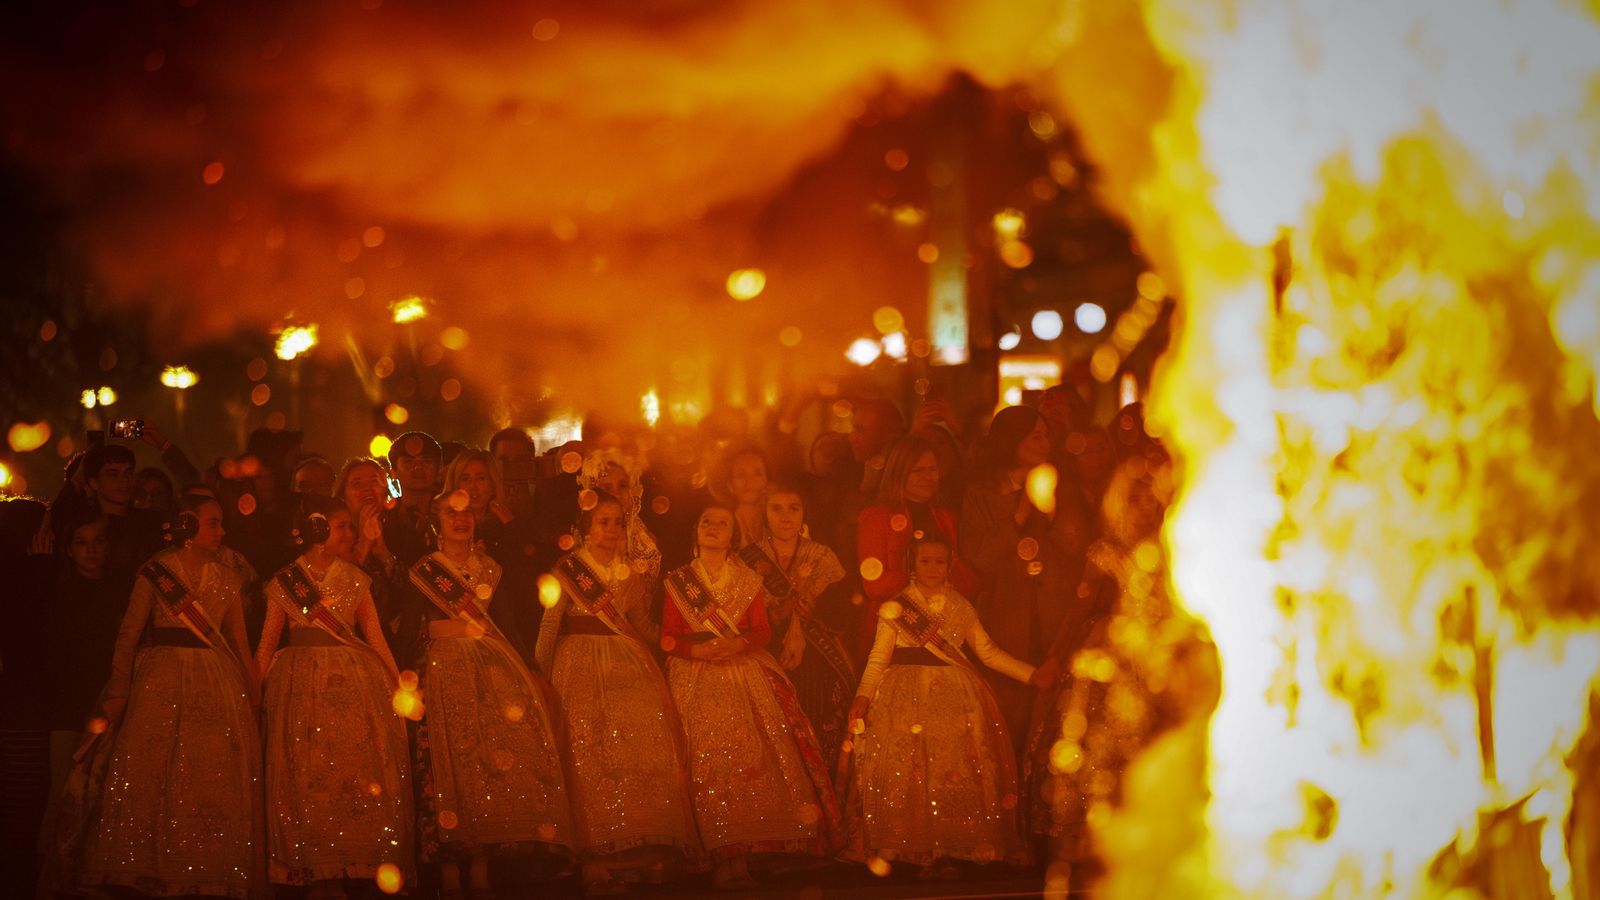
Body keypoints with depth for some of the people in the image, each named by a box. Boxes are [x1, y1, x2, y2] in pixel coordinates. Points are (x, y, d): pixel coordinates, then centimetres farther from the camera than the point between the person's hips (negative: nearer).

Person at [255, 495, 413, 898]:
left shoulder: (355, 579, 10)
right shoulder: (285, 580, 4)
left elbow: (376, 637, 7)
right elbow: (268, 643, 5)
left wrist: (399, 684, -2)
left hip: (354, 684, 2)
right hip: (302, 686, -2)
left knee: (354, 776, -3)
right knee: (308, 778, -3)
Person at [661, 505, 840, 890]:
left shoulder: (748, 580, 16)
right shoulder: (678, 580, 13)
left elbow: (762, 630, 8)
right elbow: (669, 637, 6)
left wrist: (738, 643, -13)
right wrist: (701, 649, -13)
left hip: (746, 672, 2)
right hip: (697, 676, -2)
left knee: (765, 752, -17)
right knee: (712, 756, -19)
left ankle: (768, 842, -15)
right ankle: (727, 856, -24)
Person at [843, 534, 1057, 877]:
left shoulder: (961, 608, 13)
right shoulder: (895, 608, 7)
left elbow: (989, 652, 14)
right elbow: (878, 659, 2)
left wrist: (1032, 675, 7)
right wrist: (863, 696, -12)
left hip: (957, 698, 2)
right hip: (906, 698, -2)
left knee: (956, 770, -8)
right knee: (908, 769, -12)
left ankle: (947, 852, -4)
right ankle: (918, 851, -6)